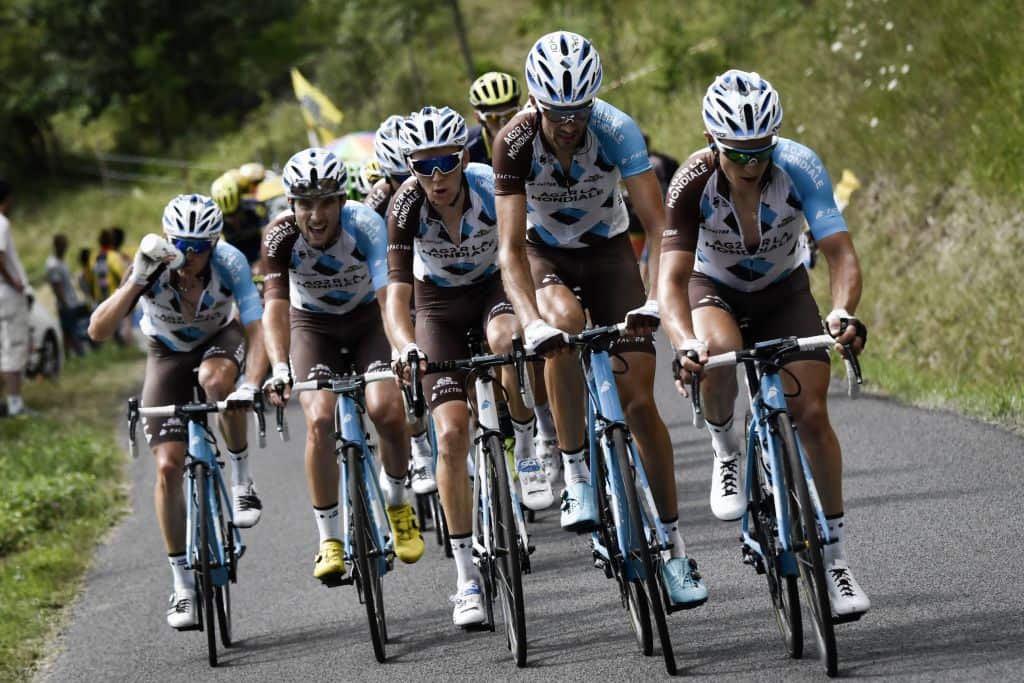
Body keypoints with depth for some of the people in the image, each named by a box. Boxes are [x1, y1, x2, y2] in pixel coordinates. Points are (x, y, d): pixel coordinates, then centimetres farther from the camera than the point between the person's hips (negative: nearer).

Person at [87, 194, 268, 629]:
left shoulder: (230, 263, -31)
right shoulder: (154, 268, -31)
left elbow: (257, 330, -34)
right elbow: (98, 332, -39)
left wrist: (250, 385, -51)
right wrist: (136, 280, -52)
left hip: (220, 338, 0)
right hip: (168, 352, 0)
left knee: (215, 379, -38)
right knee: (168, 466, -11)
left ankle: (242, 479, -15)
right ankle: (184, 585, 0)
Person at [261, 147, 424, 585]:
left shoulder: (365, 225, -29)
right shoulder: (281, 237, -26)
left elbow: (388, 294, -38)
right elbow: (275, 306, -34)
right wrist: (280, 369, -49)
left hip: (367, 318, -1)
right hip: (314, 325, 1)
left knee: (385, 409, -22)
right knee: (320, 419, -21)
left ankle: (397, 502, 8)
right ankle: (329, 540, -10)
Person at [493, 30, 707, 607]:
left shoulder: (616, 129, -27)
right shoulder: (516, 143, -26)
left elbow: (659, 226, -29)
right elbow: (511, 246, -28)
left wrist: (657, 299, -45)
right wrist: (531, 321, -44)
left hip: (607, 250, 0)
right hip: (545, 255, 0)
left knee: (638, 399, -9)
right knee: (564, 323, -37)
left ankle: (673, 542, 3)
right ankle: (577, 472, -21)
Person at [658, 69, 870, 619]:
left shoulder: (799, 166, -28)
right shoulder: (693, 183, -30)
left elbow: (840, 252, -33)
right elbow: (671, 282, -36)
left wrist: (844, 313, -53)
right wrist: (686, 344, -55)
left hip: (783, 292, 1)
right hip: (713, 290, -1)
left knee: (812, 414, -14)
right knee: (719, 354, -36)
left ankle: (834, 557, -1)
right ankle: (727, 452, -6)